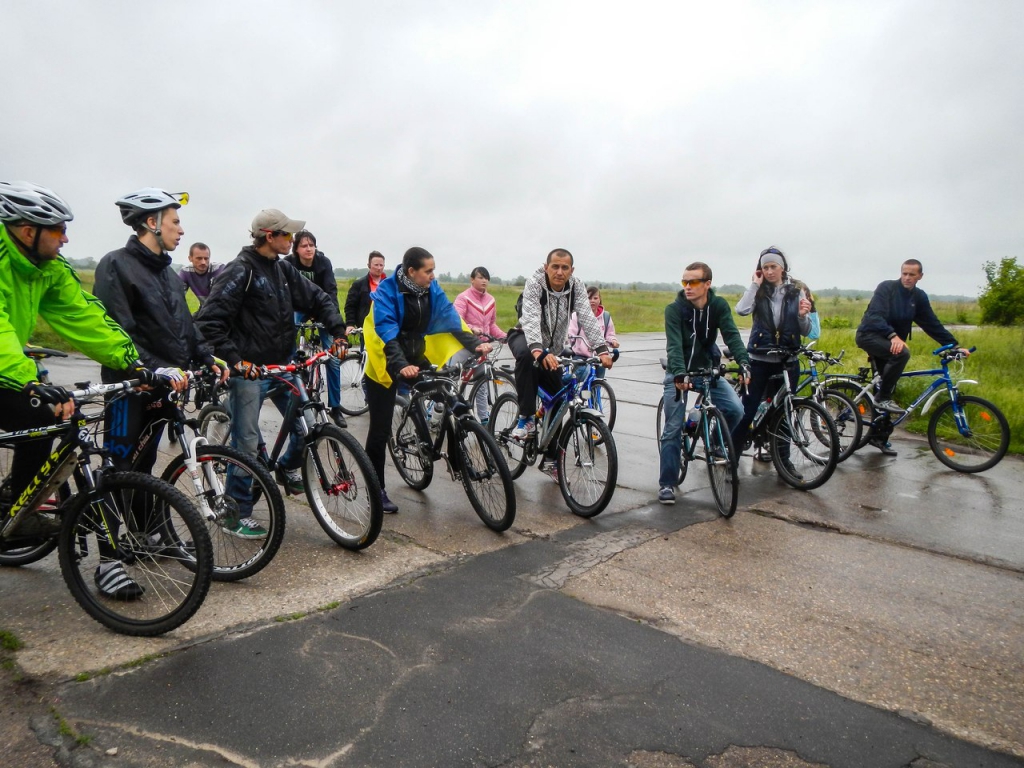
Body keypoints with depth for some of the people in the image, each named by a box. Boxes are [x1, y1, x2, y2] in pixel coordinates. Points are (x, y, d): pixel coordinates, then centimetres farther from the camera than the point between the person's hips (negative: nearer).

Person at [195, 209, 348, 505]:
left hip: (281, 367, 7)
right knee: (247, 444, 0)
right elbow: (209, 320, -17)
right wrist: (234, 359, -23)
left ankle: (288, 467, 34)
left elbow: (317, 299, 12)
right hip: (249, 371, -7)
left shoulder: (283, 269, 8)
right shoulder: (240, 270, -13)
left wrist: (338, 331, -2)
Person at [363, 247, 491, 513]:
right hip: (386, 363, -5)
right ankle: (377, 489, 9)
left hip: (417, 357, 5)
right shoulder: (387, 290, -19)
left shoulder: (432, 289, -3)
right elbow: (386, 331, -30)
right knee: (380, 430, -3)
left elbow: (450, 317, -8)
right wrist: (400, 365, -44)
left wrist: (474, 343, -23)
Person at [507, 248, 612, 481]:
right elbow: (531, 318, -40)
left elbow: (587, 317, -24)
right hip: (525, 336, -4)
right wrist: (539, 351, -57)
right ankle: (526, 418, -30)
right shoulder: (535, 283, -26)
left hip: (553, 348, 4)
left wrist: (602, 349, -40)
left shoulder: (576, 285, -15)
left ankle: (550, 459, 21)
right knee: (526, 354, -41)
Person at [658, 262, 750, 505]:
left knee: (735, 409, -16)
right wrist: (679, 374, -45)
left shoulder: (719, 305, -8)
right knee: (673, 428, -5)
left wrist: (744, 362, -37)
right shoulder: (674, 309, -17)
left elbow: (731, 335, -19)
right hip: (679, 373, -3)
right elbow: (674, 345, -28)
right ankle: (667, 483, 4)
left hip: (708, 369, 3)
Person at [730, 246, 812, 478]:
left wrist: (803, 316, -16)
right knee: (747, 409, -1)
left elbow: (805, 331, 4)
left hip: (788, 361, 2)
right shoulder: (759, 291, 0)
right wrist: (755, 284, -14)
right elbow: (741, 310, -22)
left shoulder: (797, 292, 3)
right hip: (759, 360, -1)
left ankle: (783, 459, 22)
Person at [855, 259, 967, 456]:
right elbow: (875, 315, -26)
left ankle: (879, 437, 12)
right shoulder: (886, 287, -13)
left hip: (892, 342, 6)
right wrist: (893, 336, -41)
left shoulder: (919, 297, 4)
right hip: (869, 335, -6)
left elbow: (933, 324, 6)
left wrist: (954, 345, -1)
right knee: (902, 354, -34)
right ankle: (882, 398, -20)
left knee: (889, 388, 4)